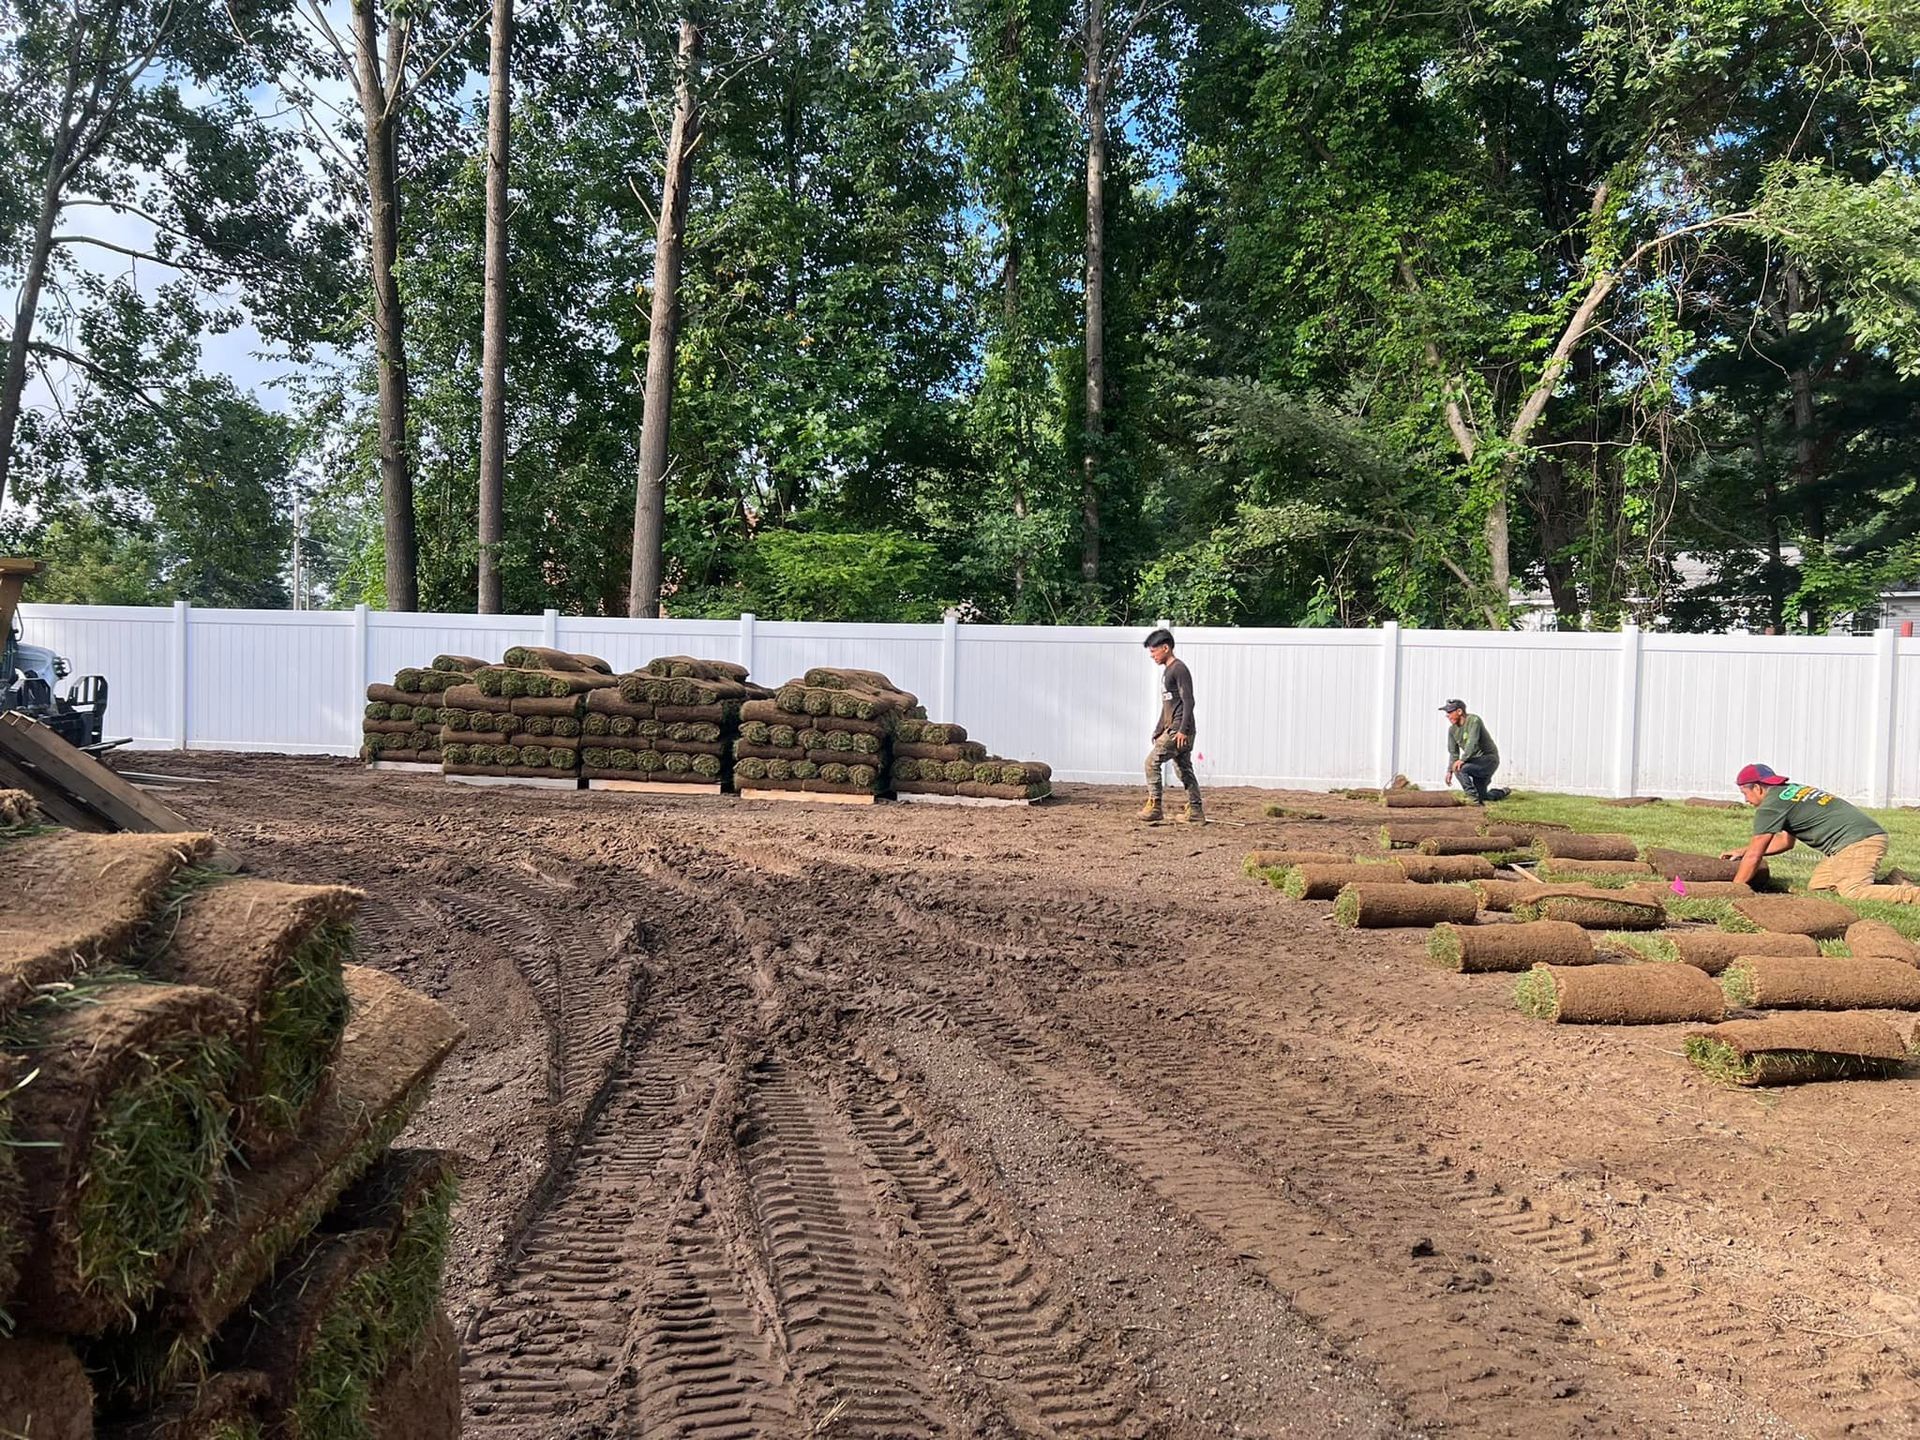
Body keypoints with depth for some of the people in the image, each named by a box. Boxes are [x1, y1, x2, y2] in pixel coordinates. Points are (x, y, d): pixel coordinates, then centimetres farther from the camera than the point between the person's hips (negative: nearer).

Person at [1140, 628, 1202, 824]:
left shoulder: (1179, 669, -10)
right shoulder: (1166, 671, 20)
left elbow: (1188, 701, -17)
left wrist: (1183, 730, -22)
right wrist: (1158, 731, 24)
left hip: (1180, 730, -10)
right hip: (1171, 729, 10)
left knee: (1152, 761, -11)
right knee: (1184, 771, 9)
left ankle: (1154, 806, -9)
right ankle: (1195, 814, 11)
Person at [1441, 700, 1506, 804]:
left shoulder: (1474, 720, -20)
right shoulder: (1452, 729, 3)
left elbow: (1472, 742, -33)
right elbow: (1453, 752, 6)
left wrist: (1462, 760, -44)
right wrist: (1449, 770, -7)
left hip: (1489, 759, -8)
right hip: (1474, 760, 8)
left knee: (1460, 768, -31)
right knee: (1481, 796, 15)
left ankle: (1474, 799, -27)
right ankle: (1502, 793, 42)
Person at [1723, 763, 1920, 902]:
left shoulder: (1771, 805, -6)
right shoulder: (1791, 792, 22)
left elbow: (1754, 856, -4)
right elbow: (1786, 841, 35)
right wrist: (1743, 852, 36)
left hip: (1856, 842, -10)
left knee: (1853, 893, -25)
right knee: (1817, 886, 11)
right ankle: (1890, 881, 11)